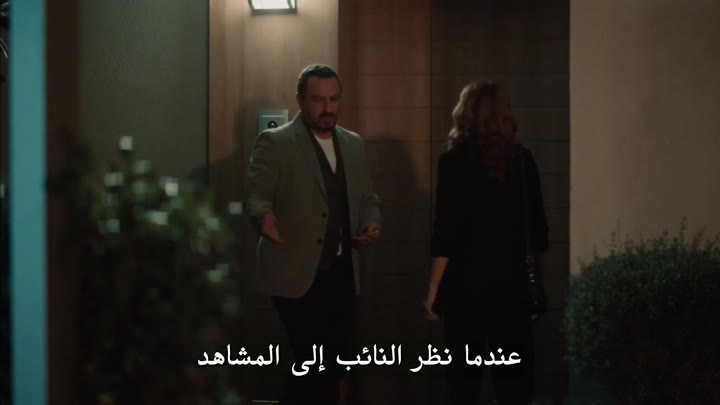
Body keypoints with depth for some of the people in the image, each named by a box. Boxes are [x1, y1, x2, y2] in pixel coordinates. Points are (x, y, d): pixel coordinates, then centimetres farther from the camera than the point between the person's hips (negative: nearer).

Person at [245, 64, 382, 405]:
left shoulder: (353, 143, 12)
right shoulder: (274, 142, -5)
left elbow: (367, 199, 18)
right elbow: (256, 197, -12)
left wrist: (371, 226, -4)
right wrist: (264, 217, -35)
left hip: (343, 273, 6)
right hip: (297, 273, -6)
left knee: (333, 365, 9)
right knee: (314, 365, -9)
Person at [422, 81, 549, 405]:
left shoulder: (455, 160, -8)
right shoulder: (523, 158, 3)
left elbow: (446, 231, -11)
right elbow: (537, 224, 7)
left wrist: (434, 287, -5)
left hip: (467, 280, -3)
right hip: (514, 280, 3)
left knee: (464, 371, 6)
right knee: (514, 370, 9)